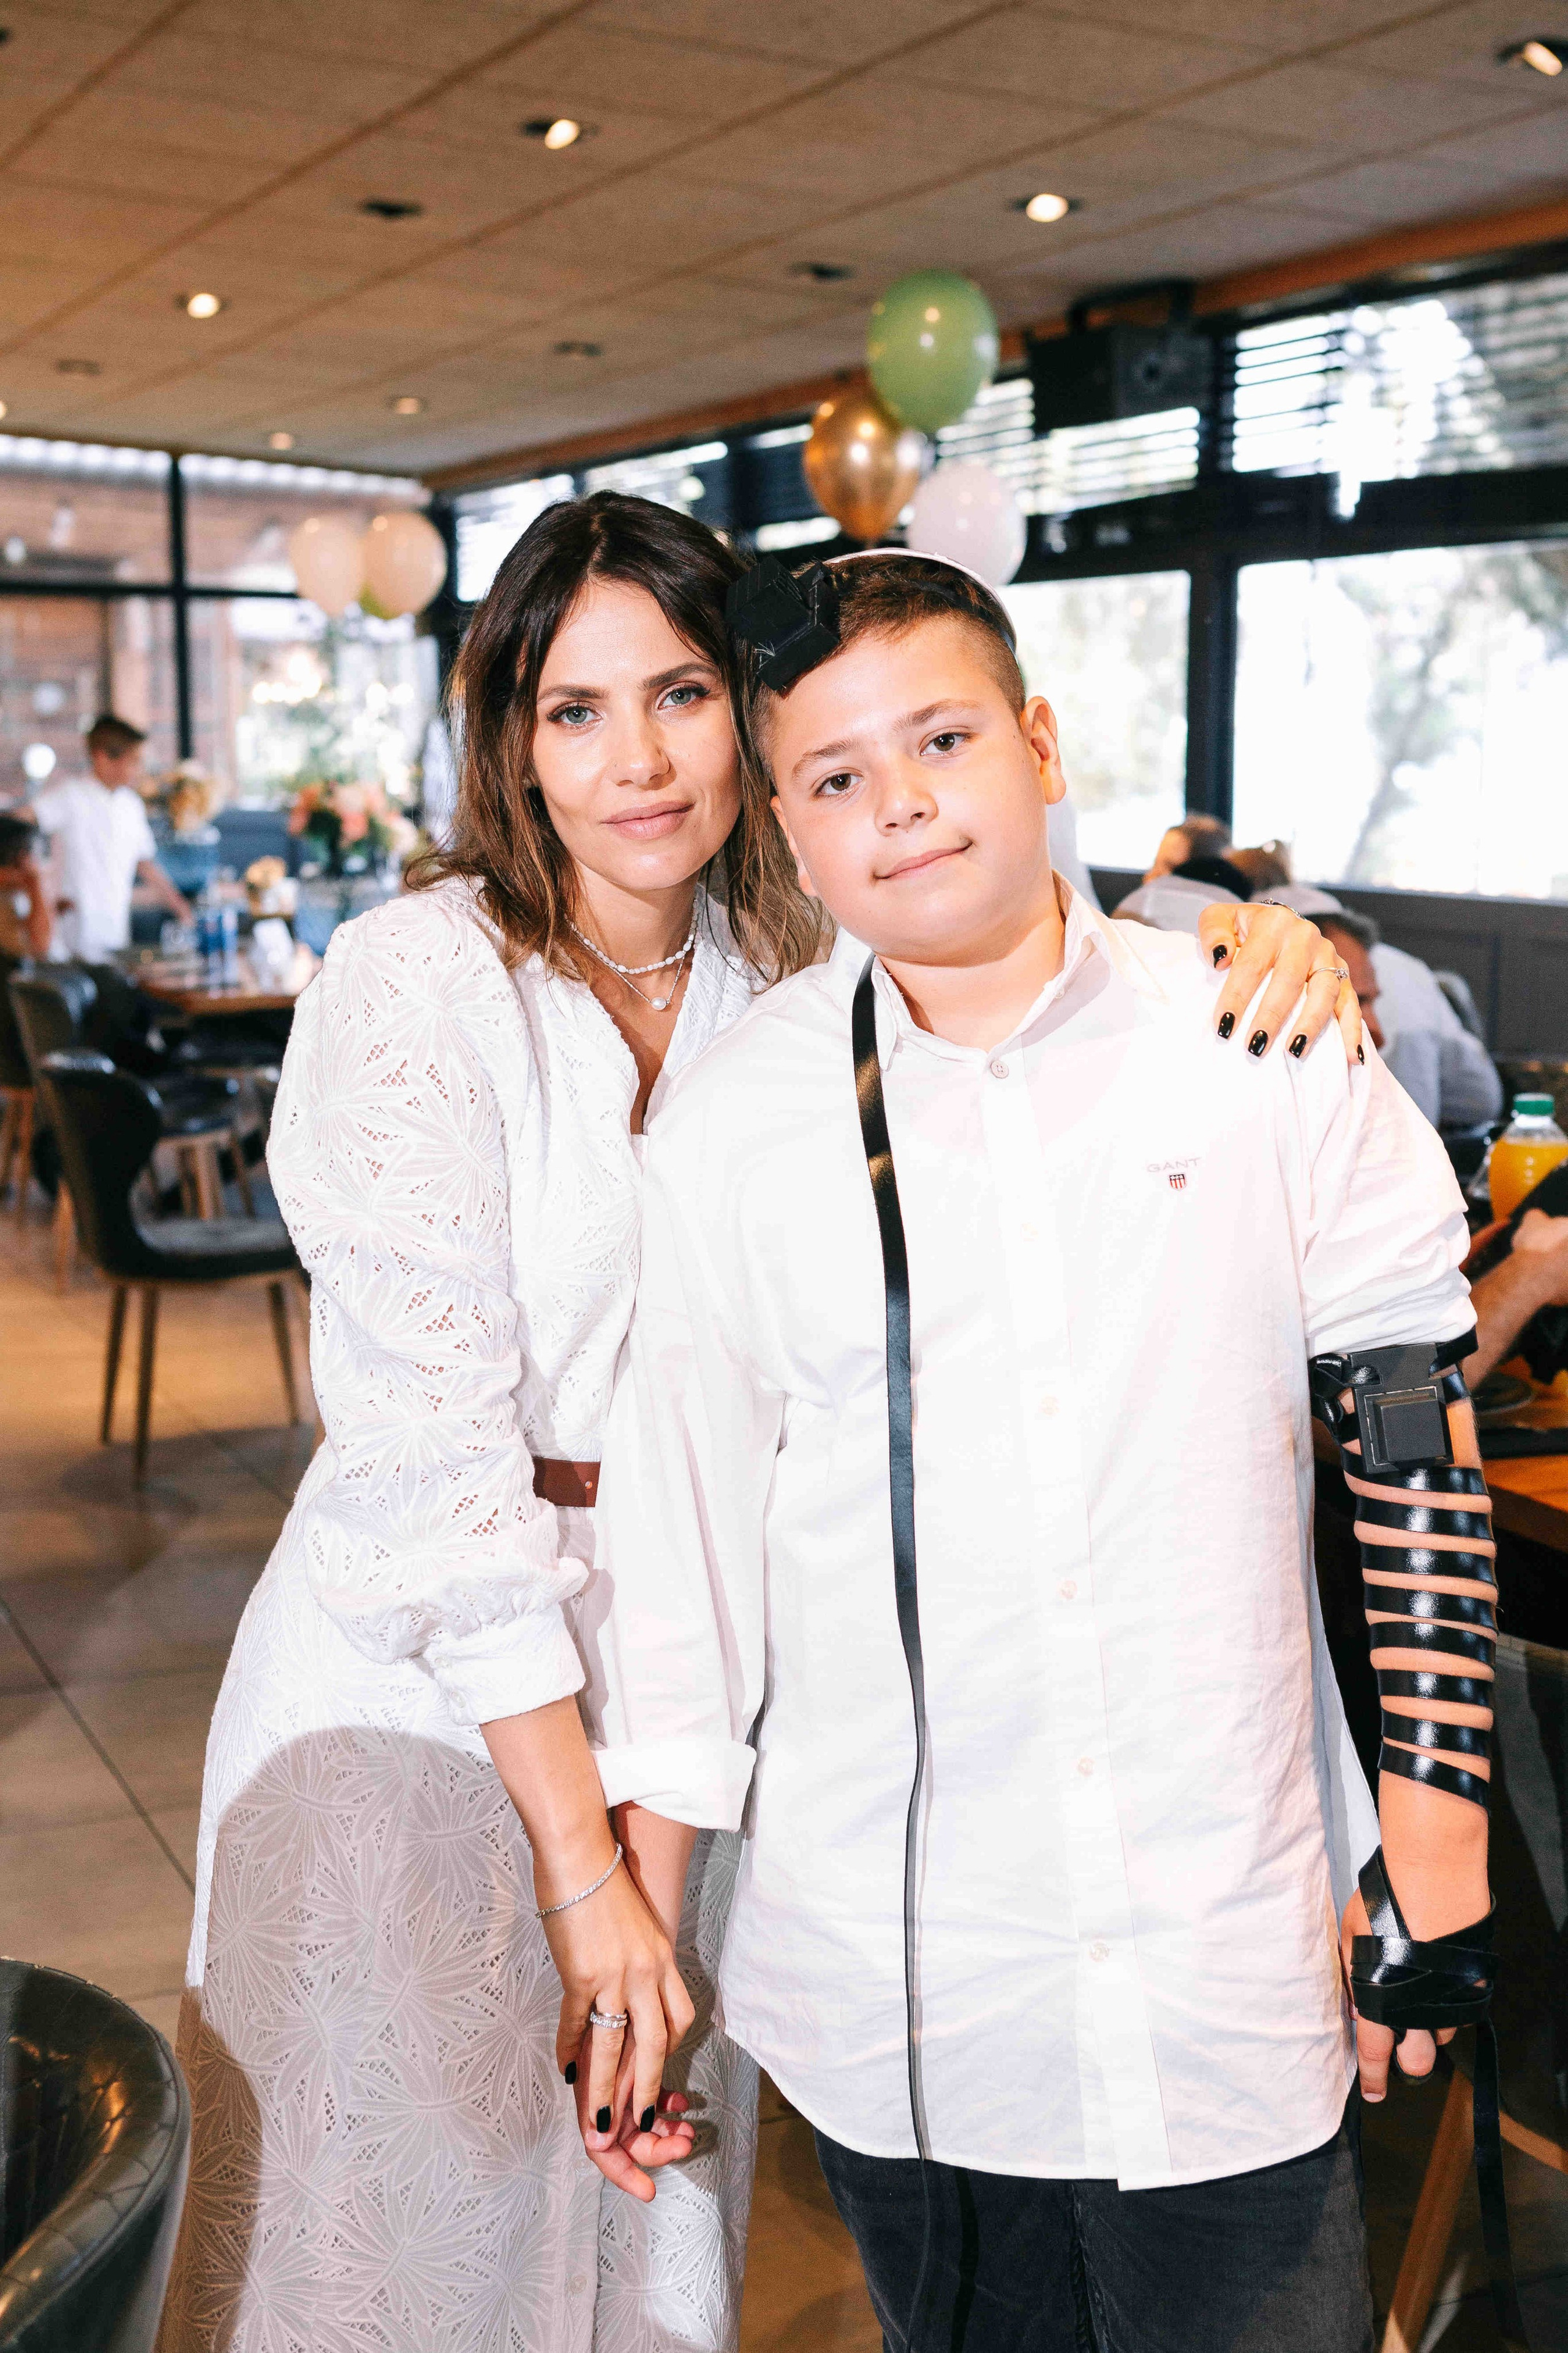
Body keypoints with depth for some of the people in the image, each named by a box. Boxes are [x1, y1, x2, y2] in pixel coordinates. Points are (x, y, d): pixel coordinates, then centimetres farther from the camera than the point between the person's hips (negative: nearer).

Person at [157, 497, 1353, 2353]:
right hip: (424, 1697, -4)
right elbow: (434, 1452, -20)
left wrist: (1269, 950, -19)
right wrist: (578, 1857, -20)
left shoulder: (802, 978, -1)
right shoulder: (415, 985, -16)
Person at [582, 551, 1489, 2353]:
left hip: (1229, 1961, 0)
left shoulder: (1263, 1050, -4)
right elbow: (676, 1510, 2)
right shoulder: (732, 1115, -2)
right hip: (885, 1985, 1)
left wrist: (1432, 1835, 1)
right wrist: (637, 1905, 4)